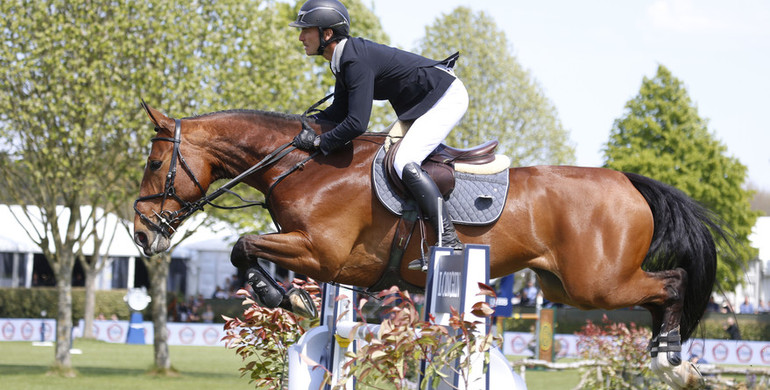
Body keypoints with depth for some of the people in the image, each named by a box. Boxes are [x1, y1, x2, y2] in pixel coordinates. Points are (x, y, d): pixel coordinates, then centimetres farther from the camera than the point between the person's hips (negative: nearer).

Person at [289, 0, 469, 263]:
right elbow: (340, 111, 13)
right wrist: (305, 126, 0)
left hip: (447, 98, -11)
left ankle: (449, 242, -28)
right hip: (422, 103, 11)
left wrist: (319, 144, -19)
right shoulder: (344, 59, 6)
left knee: (405, 163, -23)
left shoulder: (357, 61, -26)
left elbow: (356, 123, -31)